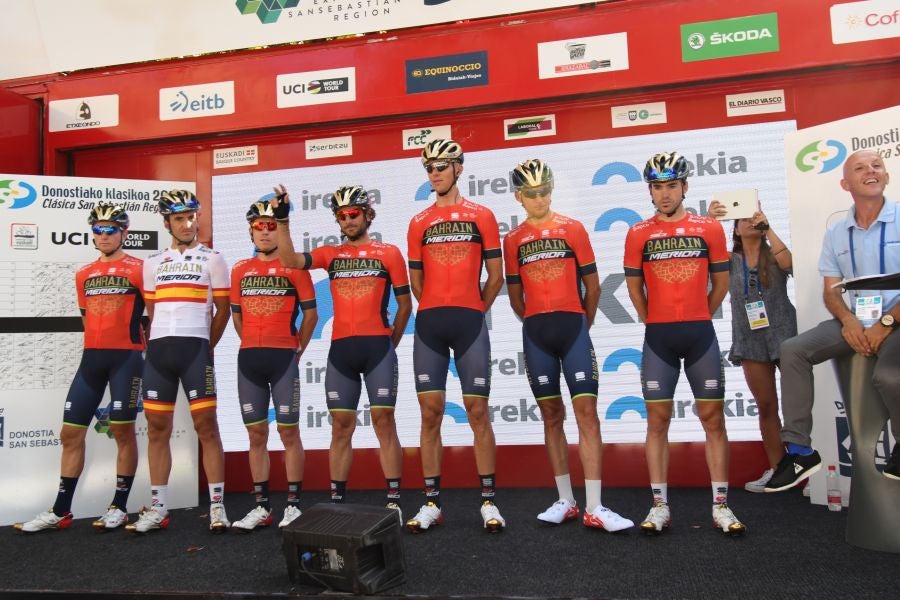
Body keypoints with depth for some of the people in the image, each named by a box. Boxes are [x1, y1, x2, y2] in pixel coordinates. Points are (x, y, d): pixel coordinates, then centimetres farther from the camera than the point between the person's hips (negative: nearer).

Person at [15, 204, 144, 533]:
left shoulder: (138, 268, -3)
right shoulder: (83, 274, 15)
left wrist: (138, 342, 1)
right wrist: (101, 344, 13)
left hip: (126, 357, -6)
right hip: (91, 357, 6)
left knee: (122, 431, 0)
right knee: (71, 432, 6)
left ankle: (119, 507, 12)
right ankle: (61, 511, 16)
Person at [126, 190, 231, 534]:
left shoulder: (212, 259, 6)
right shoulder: (153, 263, 16)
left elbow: (223, 309, 6)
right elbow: (151, 311, 19)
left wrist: (205, 347, 6)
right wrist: (159, 344, 11)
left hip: (195, 348, -4)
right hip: (158, 350, 4)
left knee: (206, 426, -5)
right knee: (157, 428, 7)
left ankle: (217, 506, 0)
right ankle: (158, 508, 16)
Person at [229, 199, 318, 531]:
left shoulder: (294, 266, 0)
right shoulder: (240, 269, 12)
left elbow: (310, 314, 1)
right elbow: (237, 316, 18)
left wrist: (296, 350, 3)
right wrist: (255, 347, 13)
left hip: (284, 357, -4)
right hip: (248, 359, 4)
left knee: (288, 431, 1)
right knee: (256, 434, 8)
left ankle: (293, 505, 10)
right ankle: (261, 506, 17)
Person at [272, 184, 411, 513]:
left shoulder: (389, 253, 6)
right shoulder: (330, 254, 13)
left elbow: (405, 303, 8)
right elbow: (291, 260, -2)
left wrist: (390, 344, 7)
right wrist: (282, 219, -8)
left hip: (378, 347, -3)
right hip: (340, 350, 3)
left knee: (384, 422, -2)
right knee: (341, 426, 6)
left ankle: (393, 501, 3)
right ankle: (336, 500, 14)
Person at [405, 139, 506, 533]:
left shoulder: (481, 216, 5)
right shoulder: (419, 223, 12)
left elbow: (495, 275, 6)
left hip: (470, 323, -2)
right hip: (429, 324, 2)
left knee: (478, 411, 0)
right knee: (430, 413, 3)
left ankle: (489, 502, 10)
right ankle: (431, 503, 11)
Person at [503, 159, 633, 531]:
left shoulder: (573, 229, 4)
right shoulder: (513, 240, 9)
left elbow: (592, 284, 7)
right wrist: (538, 325, 14)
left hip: (573, 326, -2)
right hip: (536, 334, 2)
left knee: (586, 412, -8)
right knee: (551, 415, 7)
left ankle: (594, 508, -5)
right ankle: (565, 501, 16)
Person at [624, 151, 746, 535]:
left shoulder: (710, 228, 3)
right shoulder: (638, 234, 2)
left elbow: (721, 281, 11)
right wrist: (655, 322, 11)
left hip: (700, 334, 1)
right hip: (658, 337, 0)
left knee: (713, 417, 3)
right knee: (657, 420, 2)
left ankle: (720, 506, 12)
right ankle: (660, 506, 10)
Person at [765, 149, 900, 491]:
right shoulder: (836, 234, 12)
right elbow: (830, 290, 9)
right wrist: (847, 320, -12)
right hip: (855, 322, 5)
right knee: (792, 351, -16)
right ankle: (799, 450, -11)